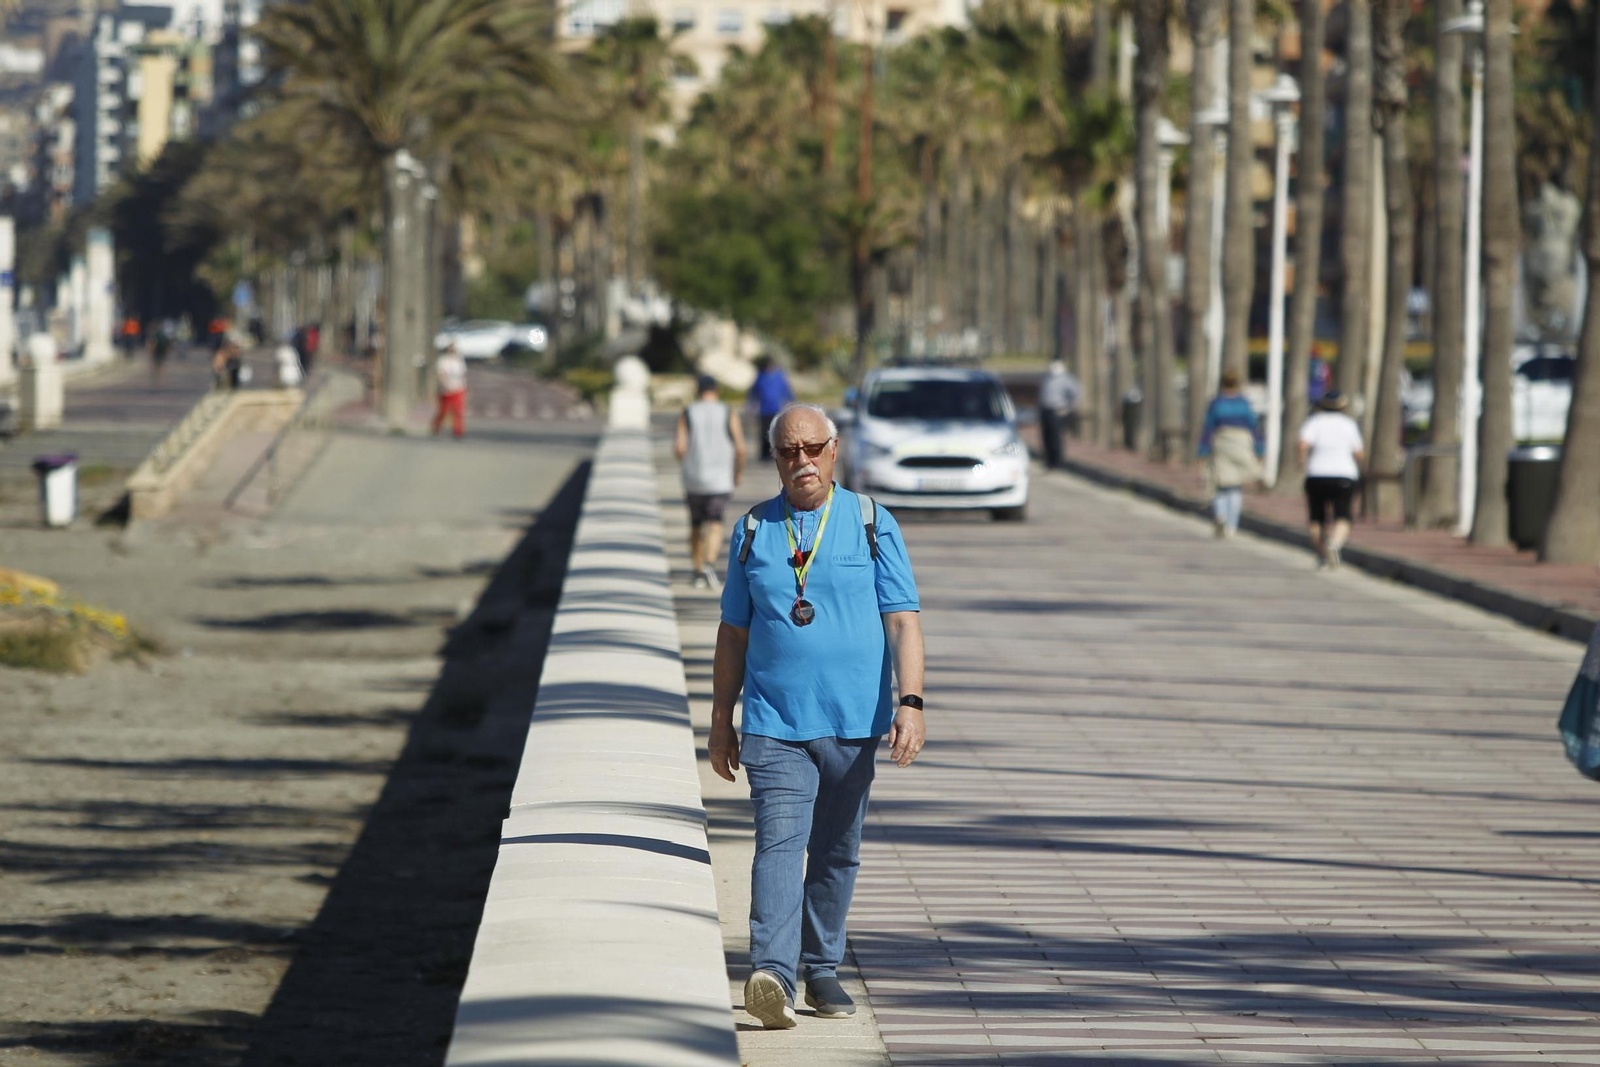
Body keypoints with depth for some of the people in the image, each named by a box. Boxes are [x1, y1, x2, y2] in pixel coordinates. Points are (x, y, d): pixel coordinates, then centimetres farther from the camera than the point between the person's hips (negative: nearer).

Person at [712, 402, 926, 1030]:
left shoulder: (872, 525, 4)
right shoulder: (752, 532, 8)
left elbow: (903, 623, -1)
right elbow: (734, 632, 14)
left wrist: (911, 704, -13)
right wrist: (721, 719, 12)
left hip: (853, 721, 1)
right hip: (774, 723, 0)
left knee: (836, 851, 9)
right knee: (780, 841, -15)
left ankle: (821, 967, 24)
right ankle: (772, 976, -29)